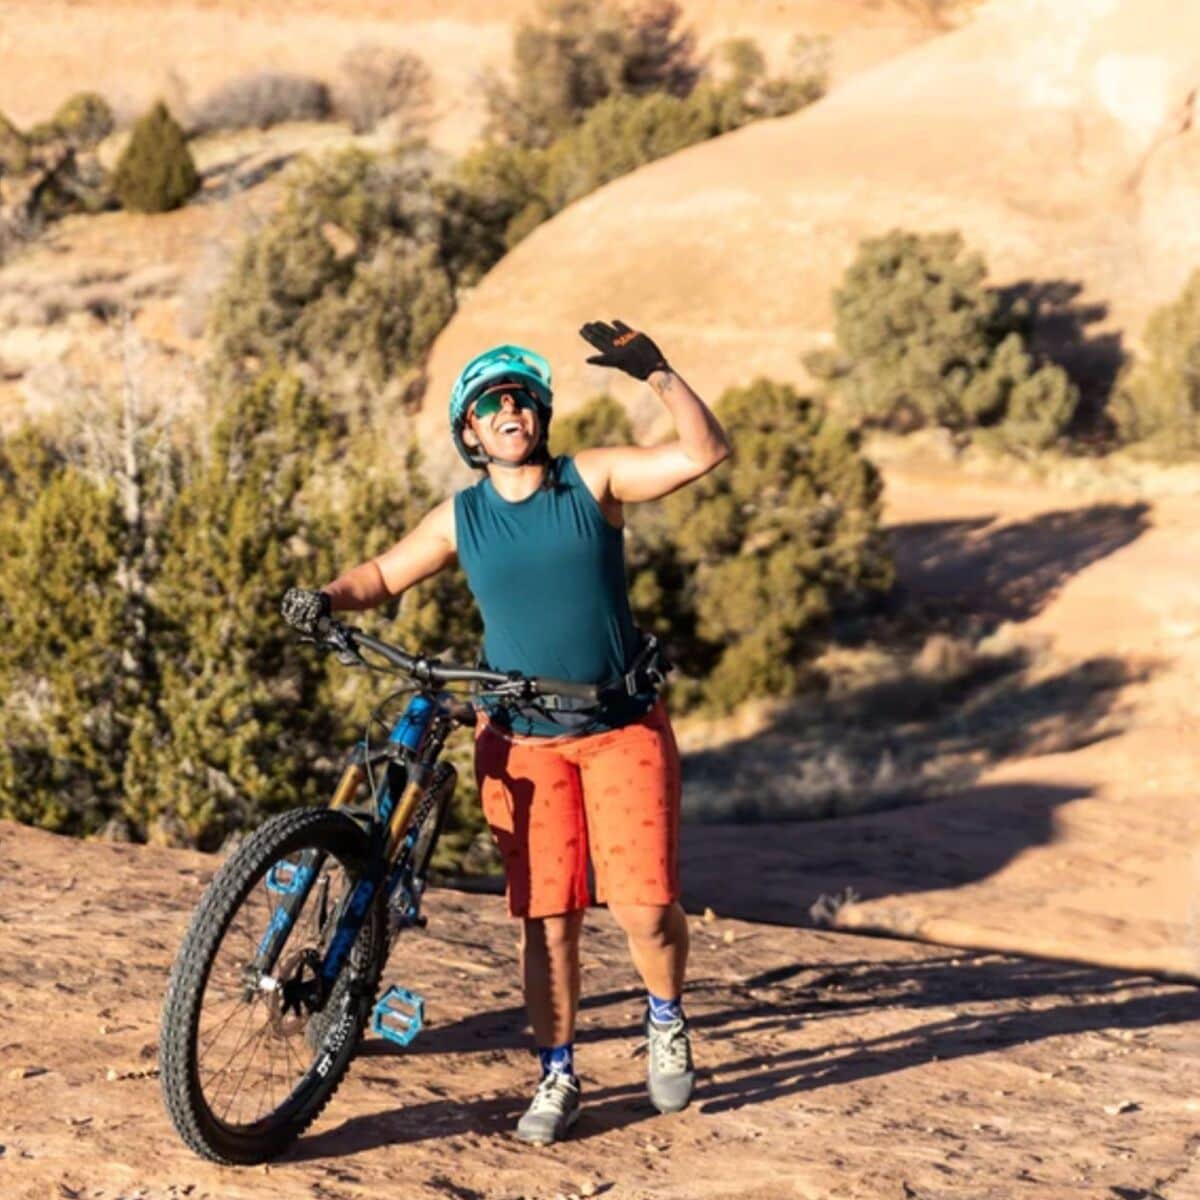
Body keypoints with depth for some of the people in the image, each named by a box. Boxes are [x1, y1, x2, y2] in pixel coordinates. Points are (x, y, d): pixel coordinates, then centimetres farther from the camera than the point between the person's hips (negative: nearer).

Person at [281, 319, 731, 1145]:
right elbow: (386, 574, 13)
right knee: (548, 918, 1)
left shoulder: (592, 481, -3)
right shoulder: (461, 518, 3)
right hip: (525, 741, 2)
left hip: (623, 730, -2)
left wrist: (657, 373, -22)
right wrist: (329, 599, -6)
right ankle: (558, 1078, 17)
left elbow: (704, 452, -11)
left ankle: (666, 1019, 22)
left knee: (646, 909, -9)